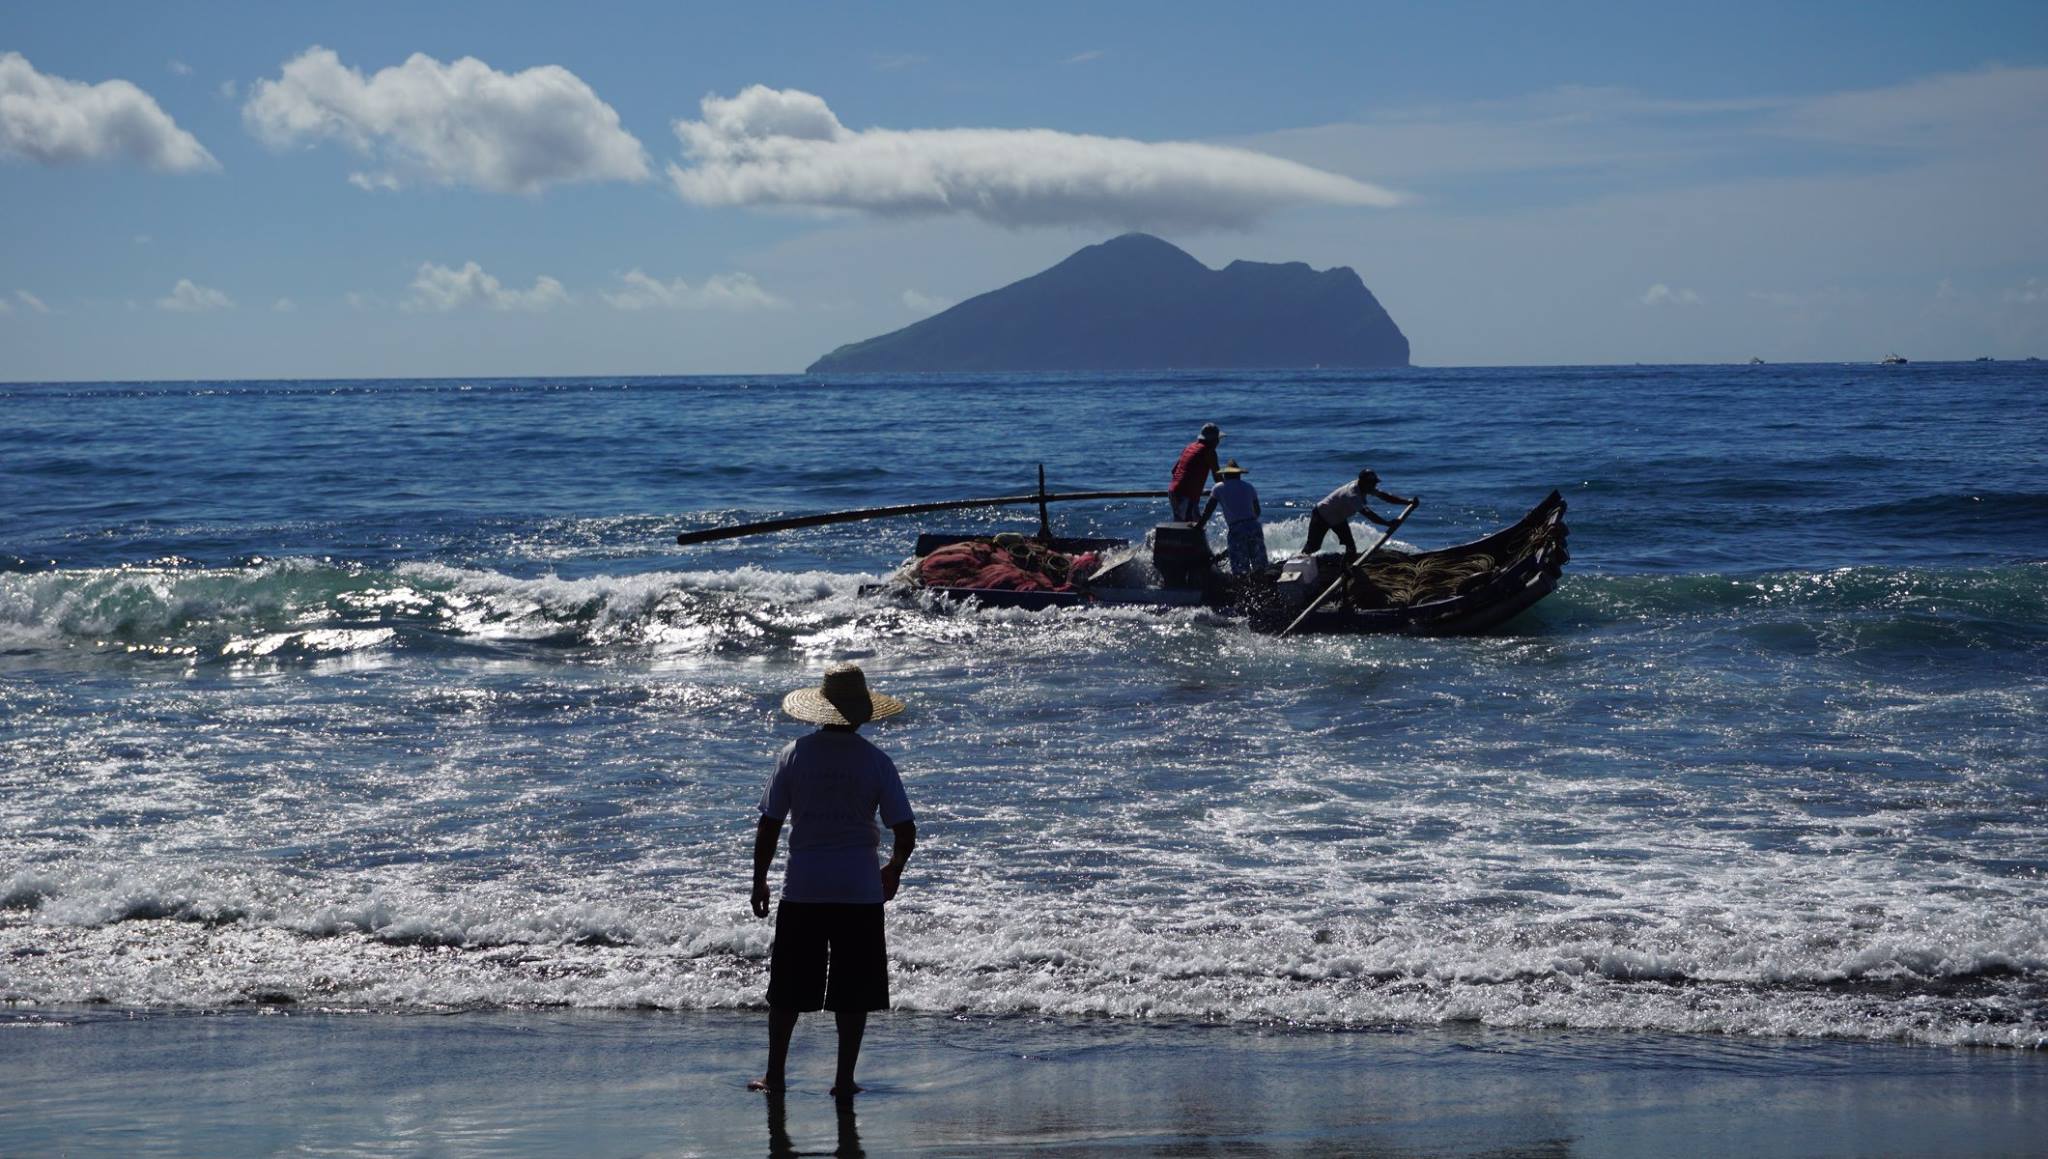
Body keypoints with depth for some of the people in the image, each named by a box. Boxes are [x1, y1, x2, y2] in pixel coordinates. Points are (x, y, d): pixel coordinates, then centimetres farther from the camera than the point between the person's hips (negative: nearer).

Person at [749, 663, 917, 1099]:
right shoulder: (875, 761, -4)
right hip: (860, 888, -1)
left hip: (803, 888, 1)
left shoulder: (795, 755, -2)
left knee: (788, 988, 11)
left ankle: (774, 1075, 14)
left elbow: (768, 826, -1)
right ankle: (844, 1079, 8)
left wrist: (759, 882, 10)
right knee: (852, 991, 8)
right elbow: (905, 830, -3)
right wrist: (894, 870, 17)